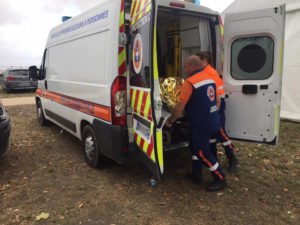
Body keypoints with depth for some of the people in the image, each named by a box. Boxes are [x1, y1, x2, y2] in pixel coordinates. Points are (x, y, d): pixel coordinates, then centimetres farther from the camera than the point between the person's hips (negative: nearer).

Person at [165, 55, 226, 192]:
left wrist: (170, 121, -5)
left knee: (203, 152, 3)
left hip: (202, 124, -9)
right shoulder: (209, 78, 10)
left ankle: (220, 180, 15)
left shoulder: (189, 83, -18)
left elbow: (180, 107, -18)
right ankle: (196, 173, 33)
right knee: (195, 145, 22)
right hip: (212, 120, 9)